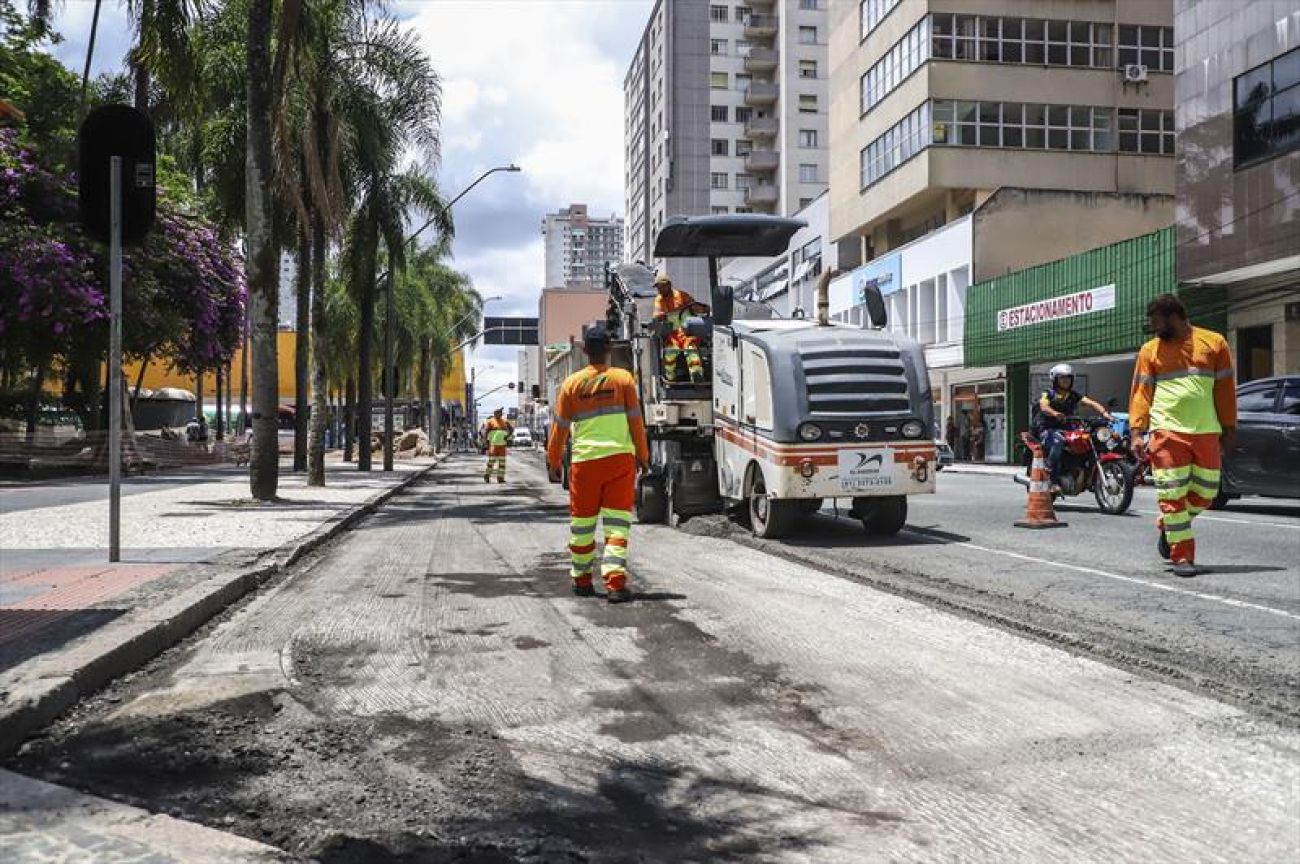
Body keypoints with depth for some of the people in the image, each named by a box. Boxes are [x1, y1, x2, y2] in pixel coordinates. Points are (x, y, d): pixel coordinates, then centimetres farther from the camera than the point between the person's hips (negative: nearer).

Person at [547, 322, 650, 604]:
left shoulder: (572, 383, 2)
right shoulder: (623, 378, 0)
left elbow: (560, 427, 5)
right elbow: (636, 421, 1)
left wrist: (554, 462, 16)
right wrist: (643, 455, 12)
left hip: (584, 461, 1)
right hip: (620, 458, -1)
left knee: (582, 522, 13)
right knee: (617, 522, 0)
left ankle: (582, 581, 25)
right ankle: (615, 583, -11)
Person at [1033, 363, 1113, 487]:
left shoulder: (1074, 395, 15)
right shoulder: (1048, 393, 2)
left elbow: (1090, 403, 0)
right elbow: (1044, 407, -19)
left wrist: (1104, 412, -20)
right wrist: (1055, 413, -40)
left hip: (1066, 429, 5)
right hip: (1048, 429, -5)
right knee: (1058, 442, -36)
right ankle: (1054, 480, -33)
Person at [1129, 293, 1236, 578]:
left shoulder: (1214, 343, 7)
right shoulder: (1150, 350, 6)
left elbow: (1225, 388, 9)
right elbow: (1141, 392, 2)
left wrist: (1229, 429, 6)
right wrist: (1137, 432, -6)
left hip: (1207, 432, 2)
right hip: (1168, 432, -2)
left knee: (1205, 493, 8)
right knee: (1172, 495, -4)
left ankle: (1167, 526, 33)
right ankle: (1182, 556, 4)